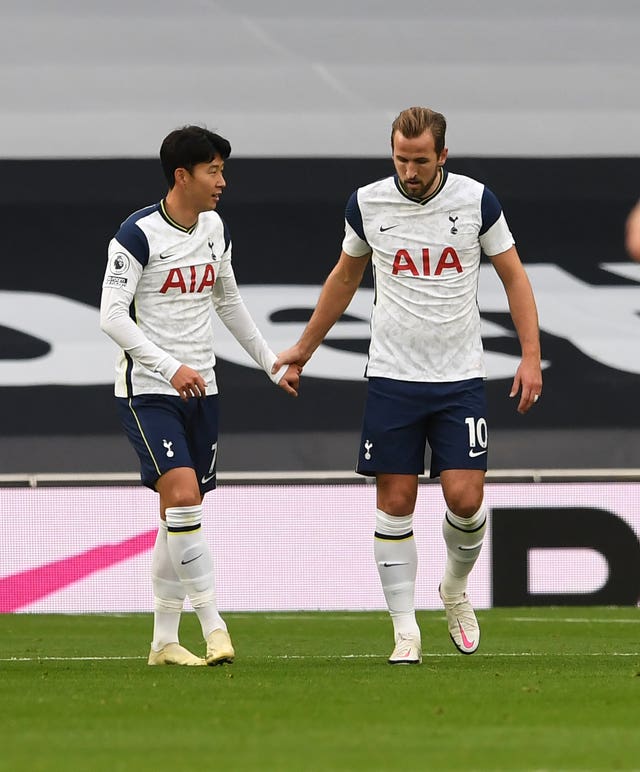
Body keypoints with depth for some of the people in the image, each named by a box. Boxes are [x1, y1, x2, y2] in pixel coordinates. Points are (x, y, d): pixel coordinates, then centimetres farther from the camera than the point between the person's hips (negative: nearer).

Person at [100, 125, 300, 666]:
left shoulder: (215, 228, 9)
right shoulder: (138, 235, -13)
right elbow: (112, 316, -17)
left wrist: (273, 363, 24)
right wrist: (171, 367, -25)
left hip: (200, 388, 7)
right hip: (147, 390, -7)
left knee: (182, 513, 7)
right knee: (182, 498, -20)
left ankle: (164, 640, 13)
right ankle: (213, 625, -19)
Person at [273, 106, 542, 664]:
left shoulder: (477, 200, -4)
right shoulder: (368, 204, -1)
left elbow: (513, 274, 5)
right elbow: (346, 275, 17)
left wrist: (531, 356, -5)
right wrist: (306, 346, 23)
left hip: (460, 377, -1)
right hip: (392, 377, 1)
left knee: (465, 497, -9)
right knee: (395, 503, -2)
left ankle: (456, 588, 21)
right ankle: (405, 631, 6)